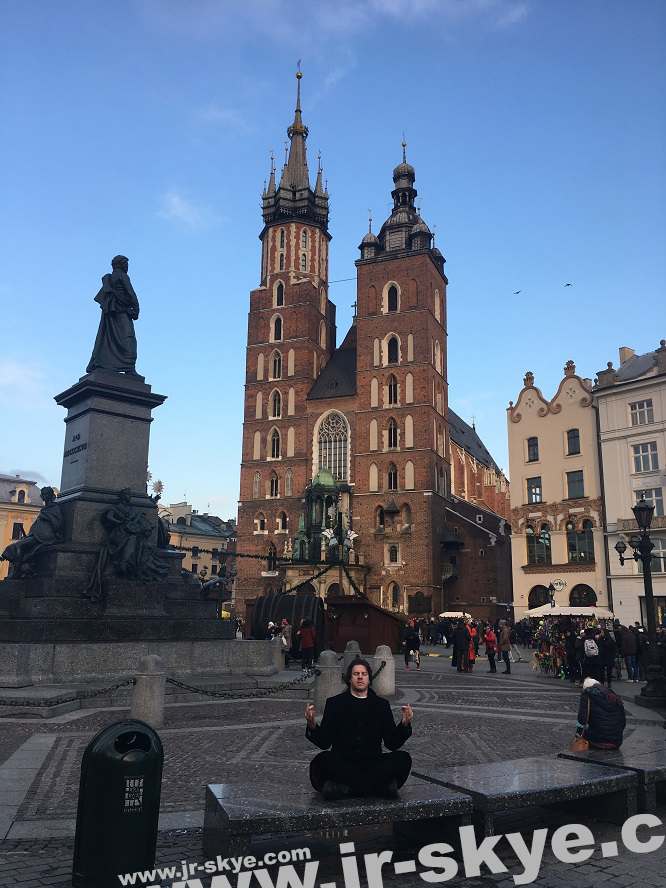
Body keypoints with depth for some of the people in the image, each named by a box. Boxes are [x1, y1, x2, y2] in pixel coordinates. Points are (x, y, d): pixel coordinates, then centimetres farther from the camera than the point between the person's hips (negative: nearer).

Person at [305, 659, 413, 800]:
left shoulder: (381, 704, 14)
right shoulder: (335, 703, 9)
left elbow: (392, 744, 8)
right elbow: (324, 743, 3)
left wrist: (404, 724, -9)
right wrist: (312, 726, -17)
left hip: (373, 764, 2)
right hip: (343, 764, -1)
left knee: (403, 758, -24)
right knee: (321, 760, -32)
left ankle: (345, 787, -27)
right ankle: (380, 786, -26)